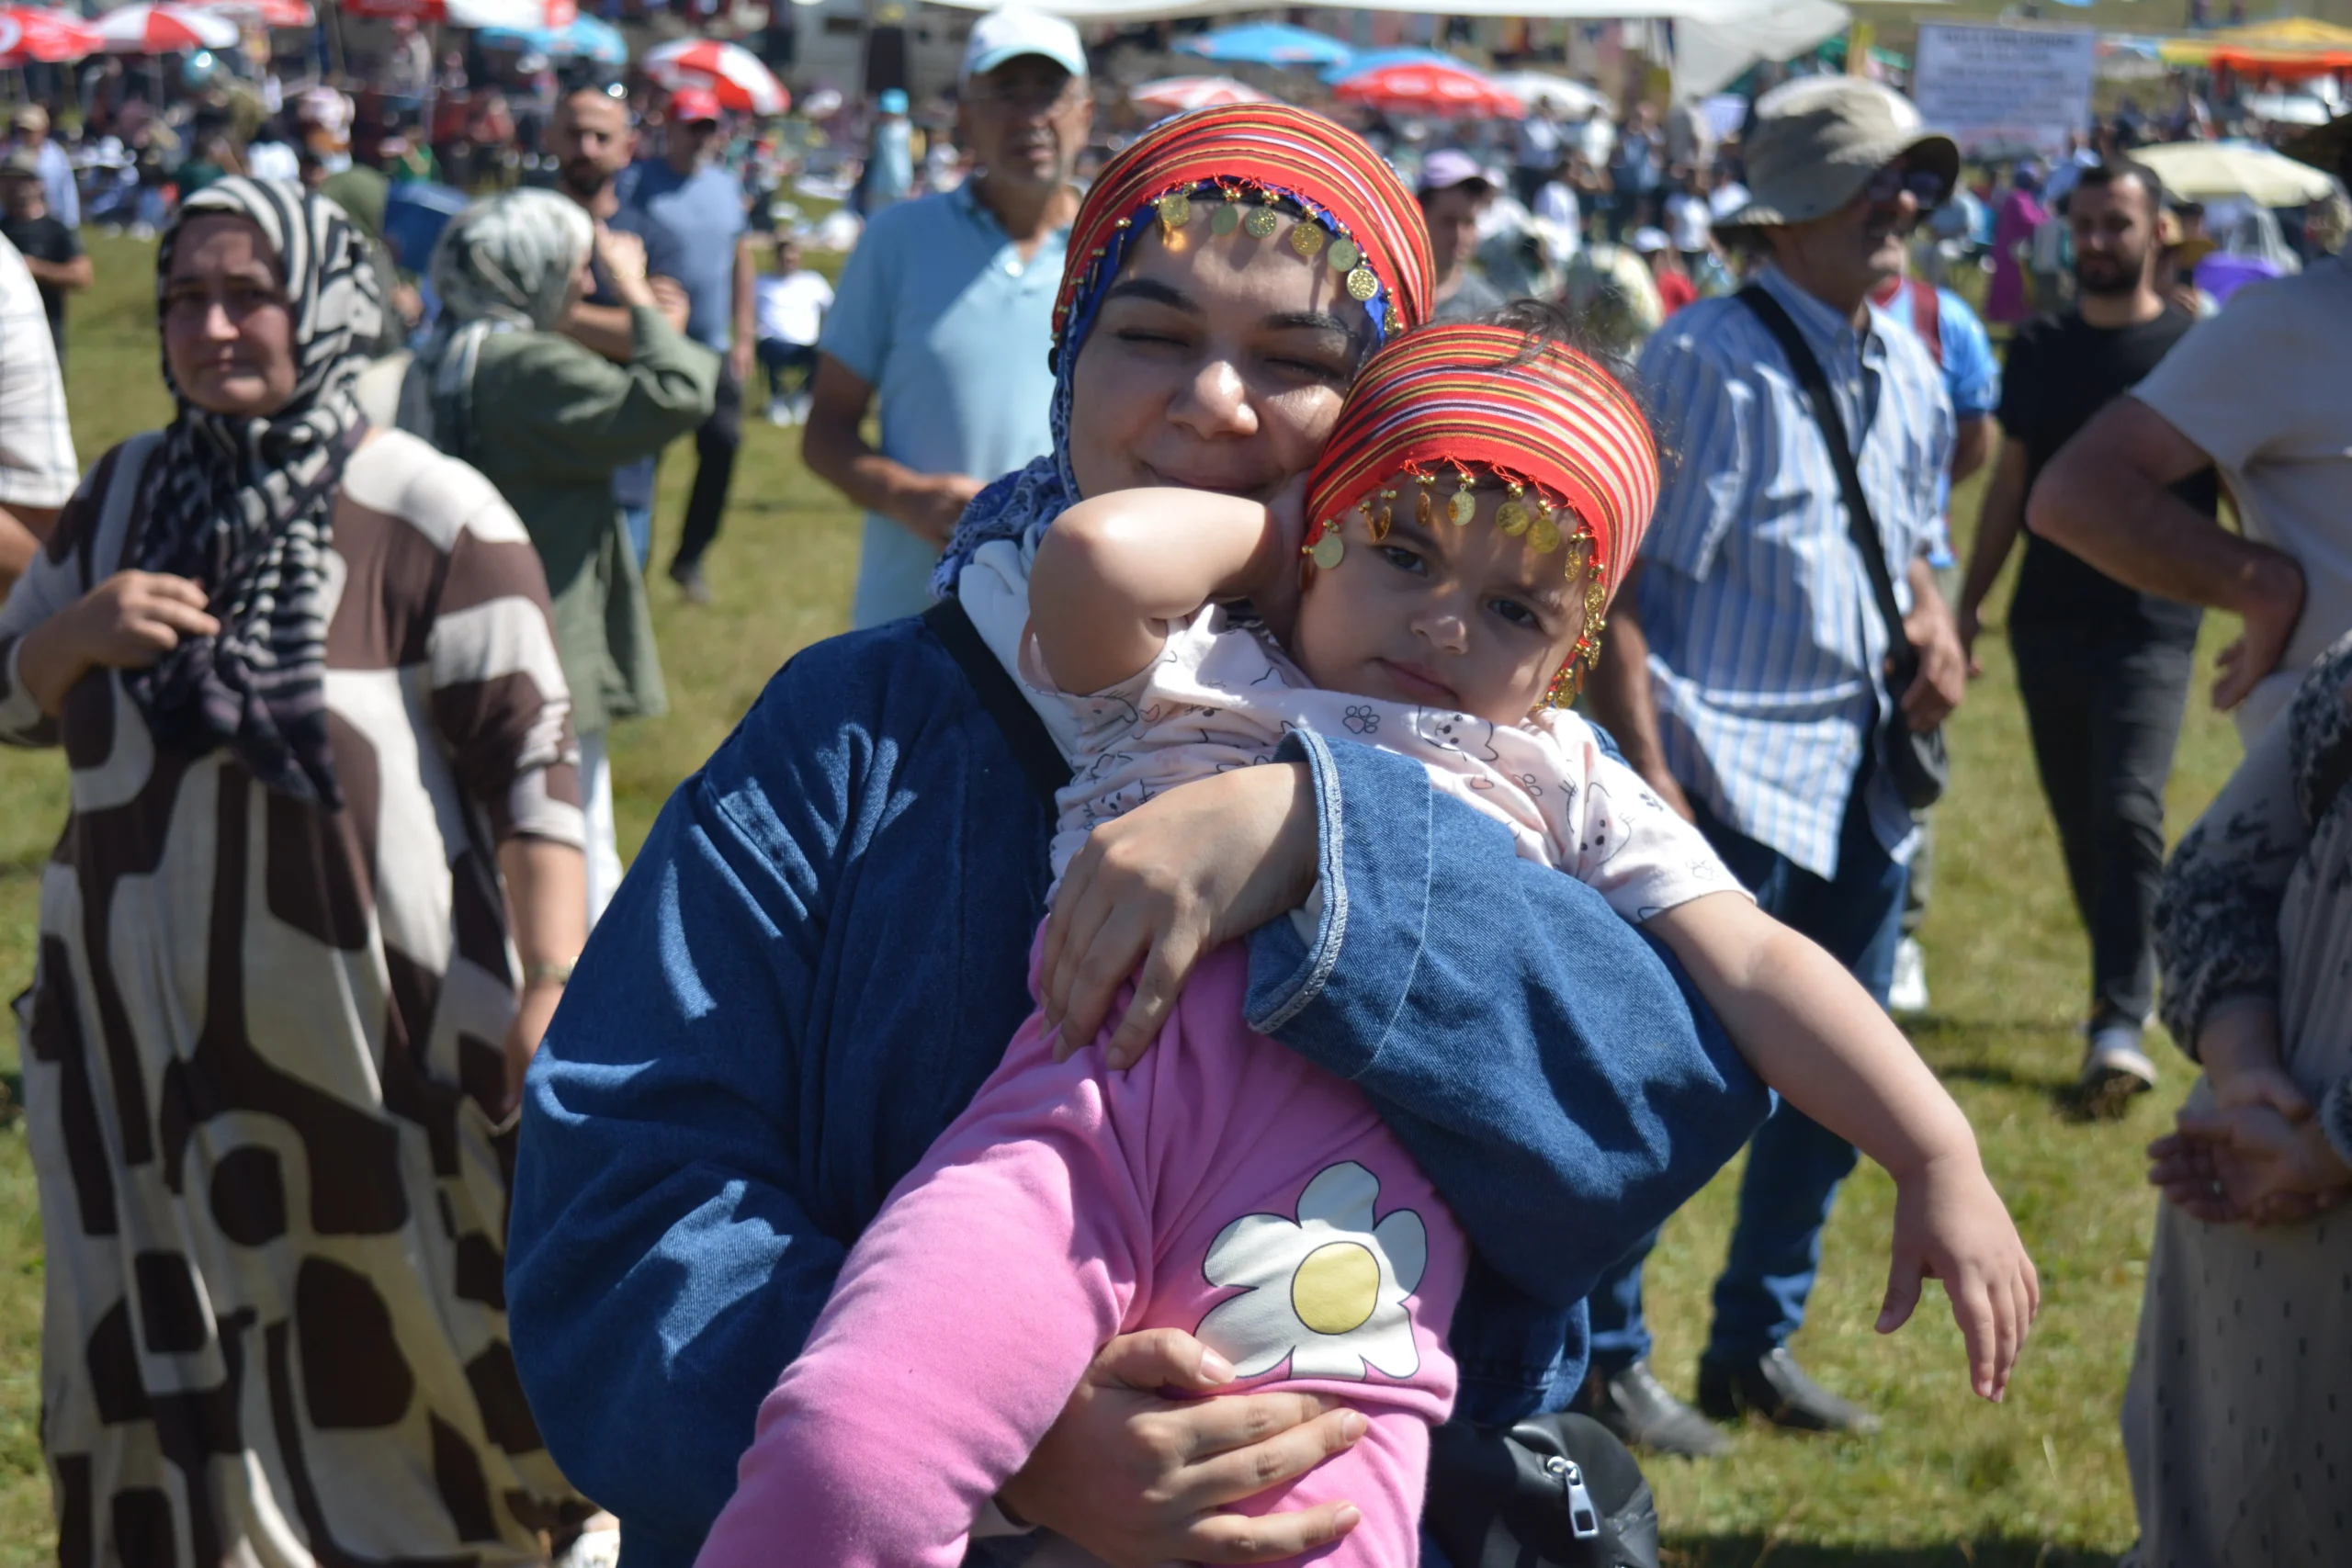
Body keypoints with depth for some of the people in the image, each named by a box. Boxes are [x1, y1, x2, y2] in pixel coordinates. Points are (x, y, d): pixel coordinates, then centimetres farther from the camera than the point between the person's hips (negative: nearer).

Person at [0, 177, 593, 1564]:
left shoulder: (430, 513, -10)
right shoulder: (125, 492, 8)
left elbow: (531, 756, -12)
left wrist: (554, 980, -20)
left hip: (371, 1007, -5)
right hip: (149, 1007, 5)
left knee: (391, 1332, 4)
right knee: (183, 1349, 12)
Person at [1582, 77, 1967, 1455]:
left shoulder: (1907, 371, 11)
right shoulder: (1712, 362, -13)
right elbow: (1611, 583, -15)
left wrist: (1935, 629, 3)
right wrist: (1649, 783, -20)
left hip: (1864, 770, 8)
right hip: (1731, 774, -8)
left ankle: (1758, 1341, 30)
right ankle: (1605, 1355, 14)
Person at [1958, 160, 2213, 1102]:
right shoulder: (2039, 350, 9)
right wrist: (1969, 600, 14)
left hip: (2150, 626, -5)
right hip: (2047, 624, 5)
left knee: (2128, 813, -16)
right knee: (2078, 821, 11)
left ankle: (2120, 1026, -16)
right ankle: (2127, 979, 27)